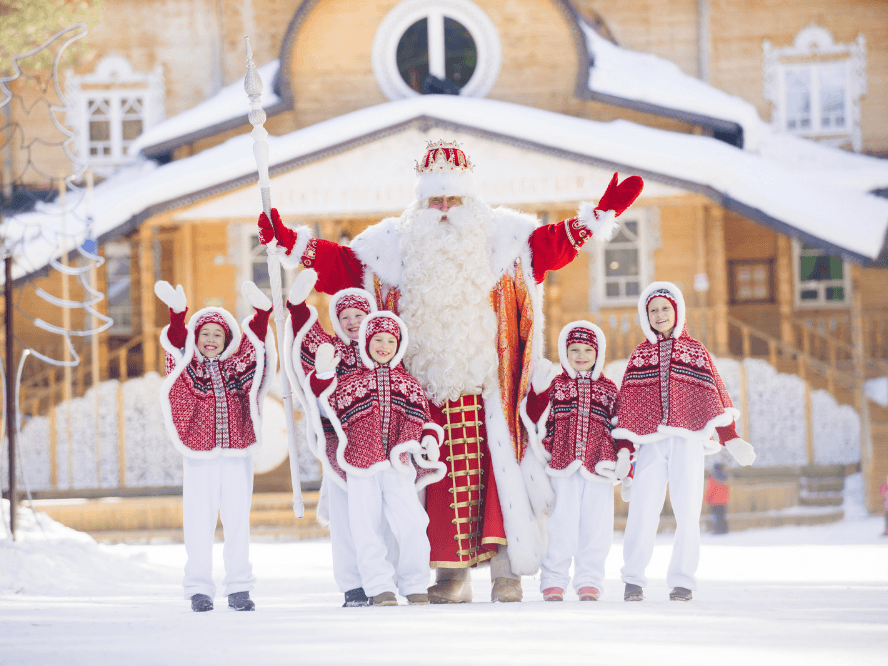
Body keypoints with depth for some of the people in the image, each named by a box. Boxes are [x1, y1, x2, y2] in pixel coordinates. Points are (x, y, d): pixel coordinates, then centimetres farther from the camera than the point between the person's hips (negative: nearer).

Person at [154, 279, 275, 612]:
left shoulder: (239, 365, 12)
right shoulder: (186, 366, 6)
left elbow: (255, 342, 0)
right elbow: (176, 343, -11)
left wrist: (261, 312, -18)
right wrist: (178, 313, -29)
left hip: (237, 456, 2)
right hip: (199, 458, -2)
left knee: (237, 522, 3)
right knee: (199, 523, -2)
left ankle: (238, 588, 8)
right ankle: (199, 589, 2)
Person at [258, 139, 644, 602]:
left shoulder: (499, 237, 7)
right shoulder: (395, 245, 9)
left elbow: (551, 245, 6)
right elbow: (343, 265, 9)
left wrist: (599, 216, -3)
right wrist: (292, 243, 2)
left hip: (485, 385, -1)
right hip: (429, 386, 1)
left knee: (495, 469, -8)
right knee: (443, 473, 0)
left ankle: (507, 569, -6)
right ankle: (452, 577, 6)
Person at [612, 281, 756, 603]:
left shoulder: (694, 350, 14)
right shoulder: (640, 356, 15)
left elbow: (713, 396, 10)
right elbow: (628, 404, 12)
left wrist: (730, 438, 1)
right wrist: (624, 448, 3)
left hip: (687, 442, 0)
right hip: (650, 443, 0)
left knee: (688, 512, -6)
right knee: (642, 511, -10)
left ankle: (682, 581, 1)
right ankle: (633, 579, -1)